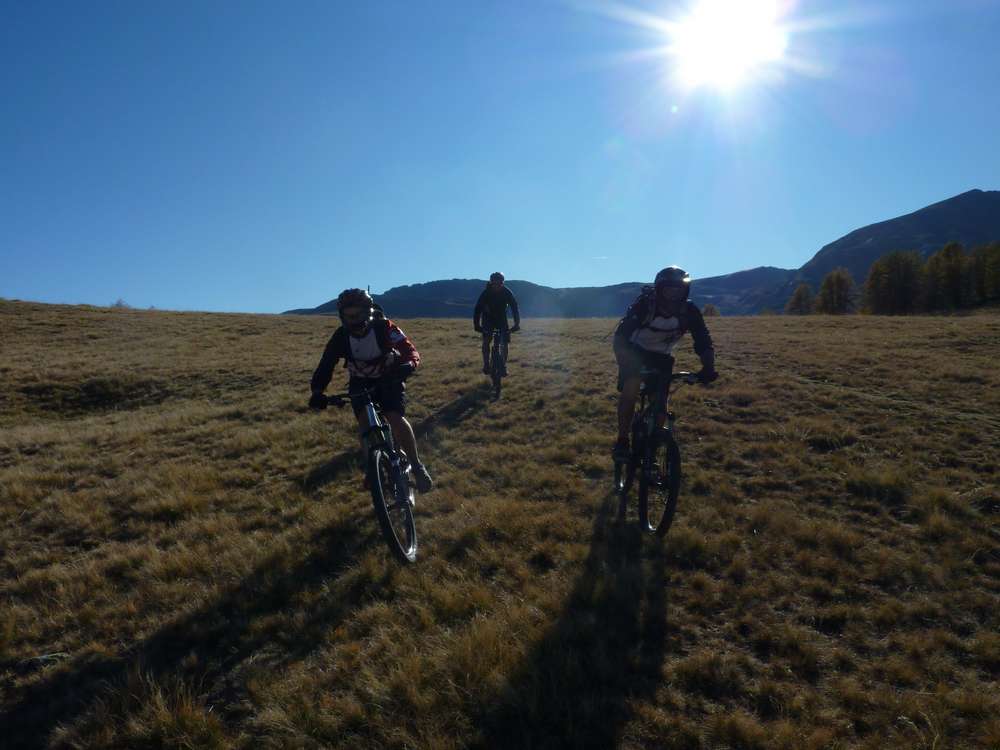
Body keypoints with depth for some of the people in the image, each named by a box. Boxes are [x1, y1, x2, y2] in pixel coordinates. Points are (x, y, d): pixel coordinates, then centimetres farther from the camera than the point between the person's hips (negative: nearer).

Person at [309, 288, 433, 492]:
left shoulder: (384, 327, -25)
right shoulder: (341, 336, -17)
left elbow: (411, 351, -31)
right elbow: (326, 365, -19)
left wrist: (408, 365, -54)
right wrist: (317, 392, -36)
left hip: (389, 379, -2)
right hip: (360, 383, 3)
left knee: (396, 420, -24)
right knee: (365, 422, -21)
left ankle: (416, 466, -4)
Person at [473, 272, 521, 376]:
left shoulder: (507, 292, -22)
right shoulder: (486, 293, -25)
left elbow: (515, 308, -22)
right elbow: (478, 309, -27)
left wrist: (517, 324, -33)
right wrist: (476, 325, -38)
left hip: (501, 319, 1)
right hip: (488, 319, -1)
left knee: (505, 342, -12)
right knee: (486, 341, -18)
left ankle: (504, 365, 2)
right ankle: (486, 365, -6)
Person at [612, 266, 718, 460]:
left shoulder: (689, 311, -23)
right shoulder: (644, 304, -31)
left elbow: (703, 342, -21)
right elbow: (621, 337, -35)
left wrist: (708, 368, -40)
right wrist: (624, 364, -50)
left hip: (662, 356, 3)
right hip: (635, 351, -3)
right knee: (630, 389, -25)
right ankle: (622, 441, -12)